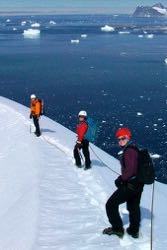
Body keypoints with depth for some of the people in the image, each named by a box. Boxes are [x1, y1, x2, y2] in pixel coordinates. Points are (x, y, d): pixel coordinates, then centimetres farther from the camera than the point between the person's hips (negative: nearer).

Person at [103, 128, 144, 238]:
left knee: (111, 205, 1)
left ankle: (117, 228, 7)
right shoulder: (134, 149, 10)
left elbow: (130, 170, -28)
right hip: (138, 184, 10)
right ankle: (134, 230, 37)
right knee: (134, 207, 25)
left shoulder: (129, 151, -20)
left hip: (130, 185, -10)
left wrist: (121, 179, -16)